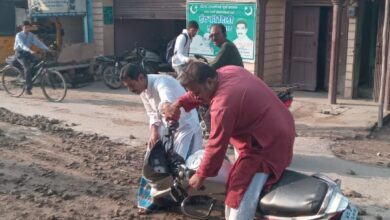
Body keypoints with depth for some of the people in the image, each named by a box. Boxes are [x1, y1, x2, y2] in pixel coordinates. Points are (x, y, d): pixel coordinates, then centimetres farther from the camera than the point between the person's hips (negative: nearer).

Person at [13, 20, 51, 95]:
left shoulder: (31, 35, 3)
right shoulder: (19, 35, -13)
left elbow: (38, 42, -9)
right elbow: (22, 44, -31)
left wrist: (47, 49, -25)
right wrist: (29, 50, -49)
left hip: (27, 53, 6)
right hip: (20, 53, -6)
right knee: (27, 68, -26)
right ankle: (28, 88, -24)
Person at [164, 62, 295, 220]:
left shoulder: (223, 104, -27)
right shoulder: (227, 71, 1)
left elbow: (217, 145, -20)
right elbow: (198, 92, 21)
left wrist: (201, 175, -7)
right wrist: (179, 103, 12)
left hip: (268, 146, -10)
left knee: (238, 203, -11)